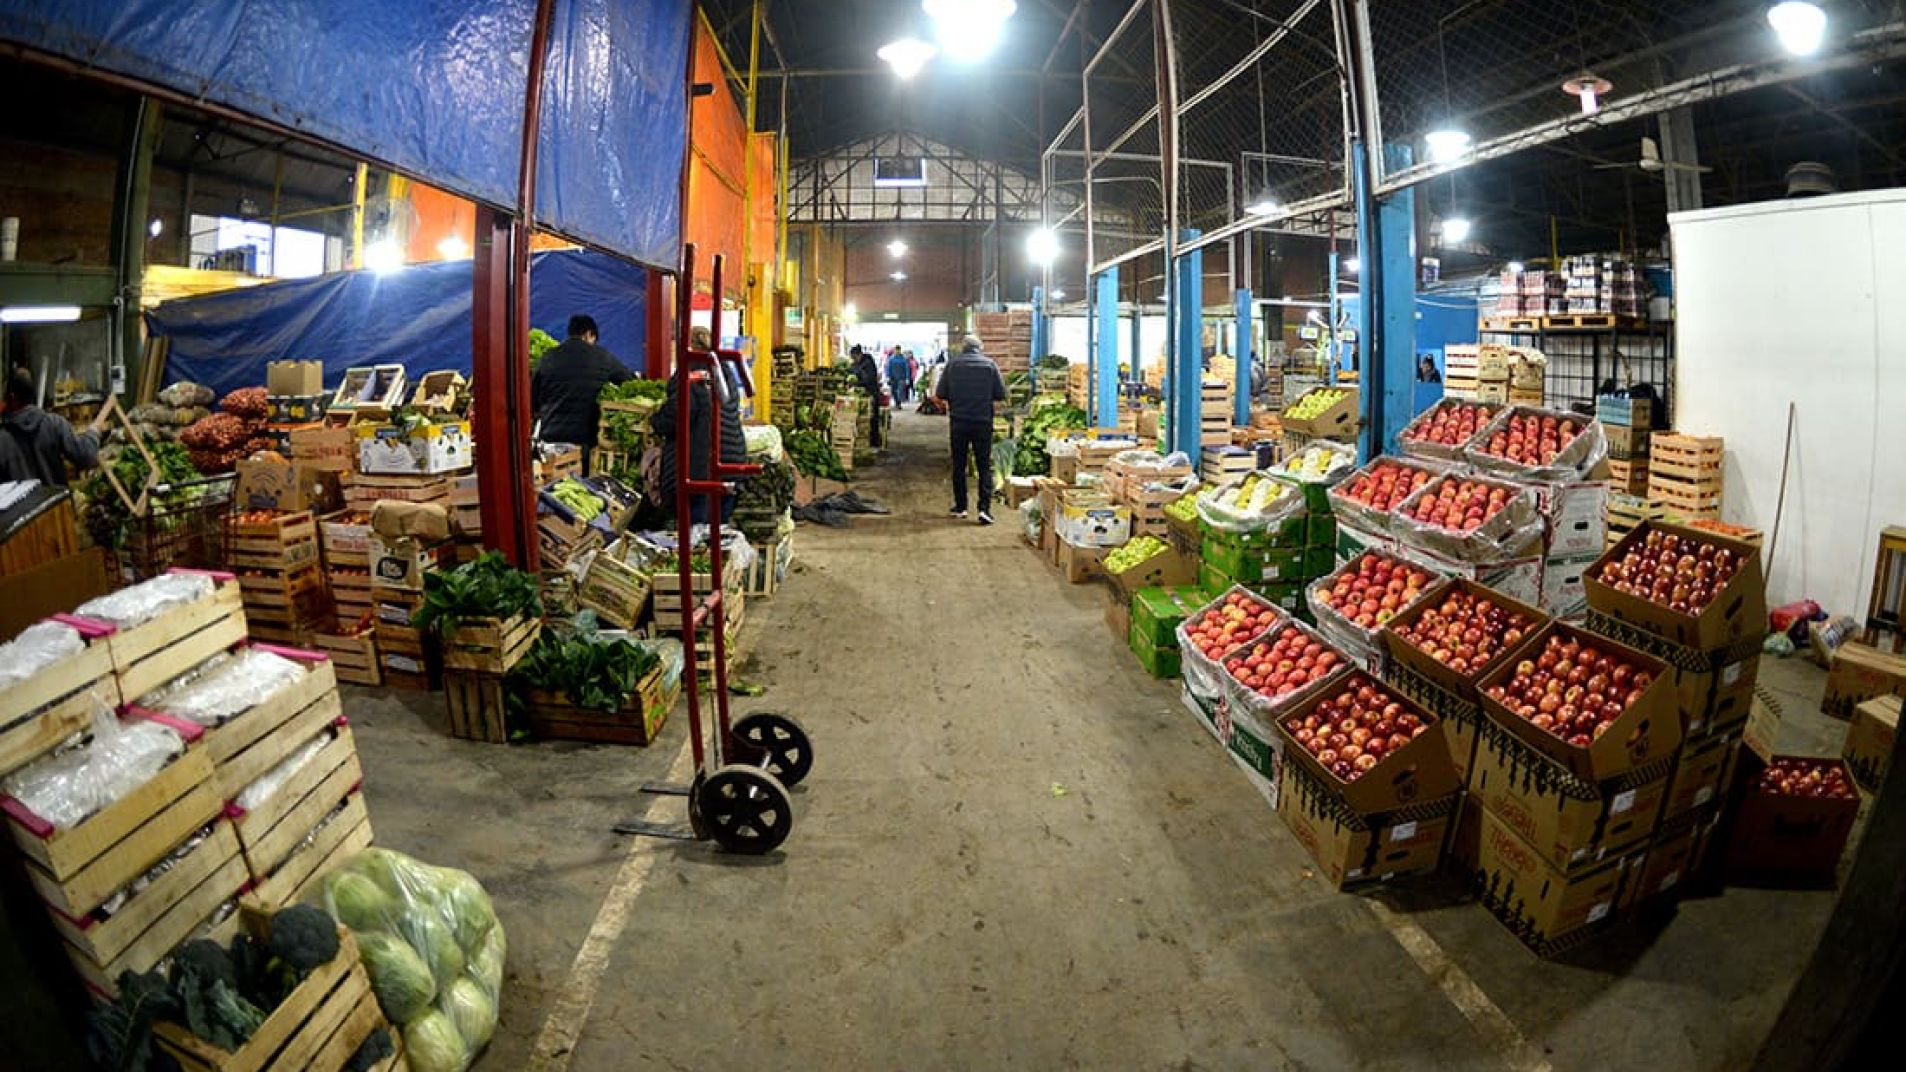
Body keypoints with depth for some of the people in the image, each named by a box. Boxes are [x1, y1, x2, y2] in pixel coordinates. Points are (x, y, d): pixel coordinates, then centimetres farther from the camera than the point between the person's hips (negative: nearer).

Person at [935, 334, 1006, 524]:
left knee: (959, 465, 13)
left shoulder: (953, 364, -1)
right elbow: (1001, 395, 0)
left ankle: (960, 507, 18)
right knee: (985, 466, 4)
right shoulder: (990, 364, -1)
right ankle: (984, 508, -6)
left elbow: (940, 394, -2)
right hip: (983, 421, 0)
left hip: (959, 421, 1)